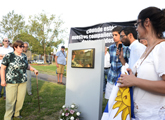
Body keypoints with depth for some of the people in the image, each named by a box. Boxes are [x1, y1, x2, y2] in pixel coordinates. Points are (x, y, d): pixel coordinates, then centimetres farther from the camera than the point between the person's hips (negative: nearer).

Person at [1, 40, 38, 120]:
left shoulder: (24, 56, 6)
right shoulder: (9, 56, -10)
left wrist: (34, 69, 5)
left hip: (22, 81, 5)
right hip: (11, 81, -5)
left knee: (21, 98, 10)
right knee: (11, 99, 2)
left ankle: (16, 113, 32)